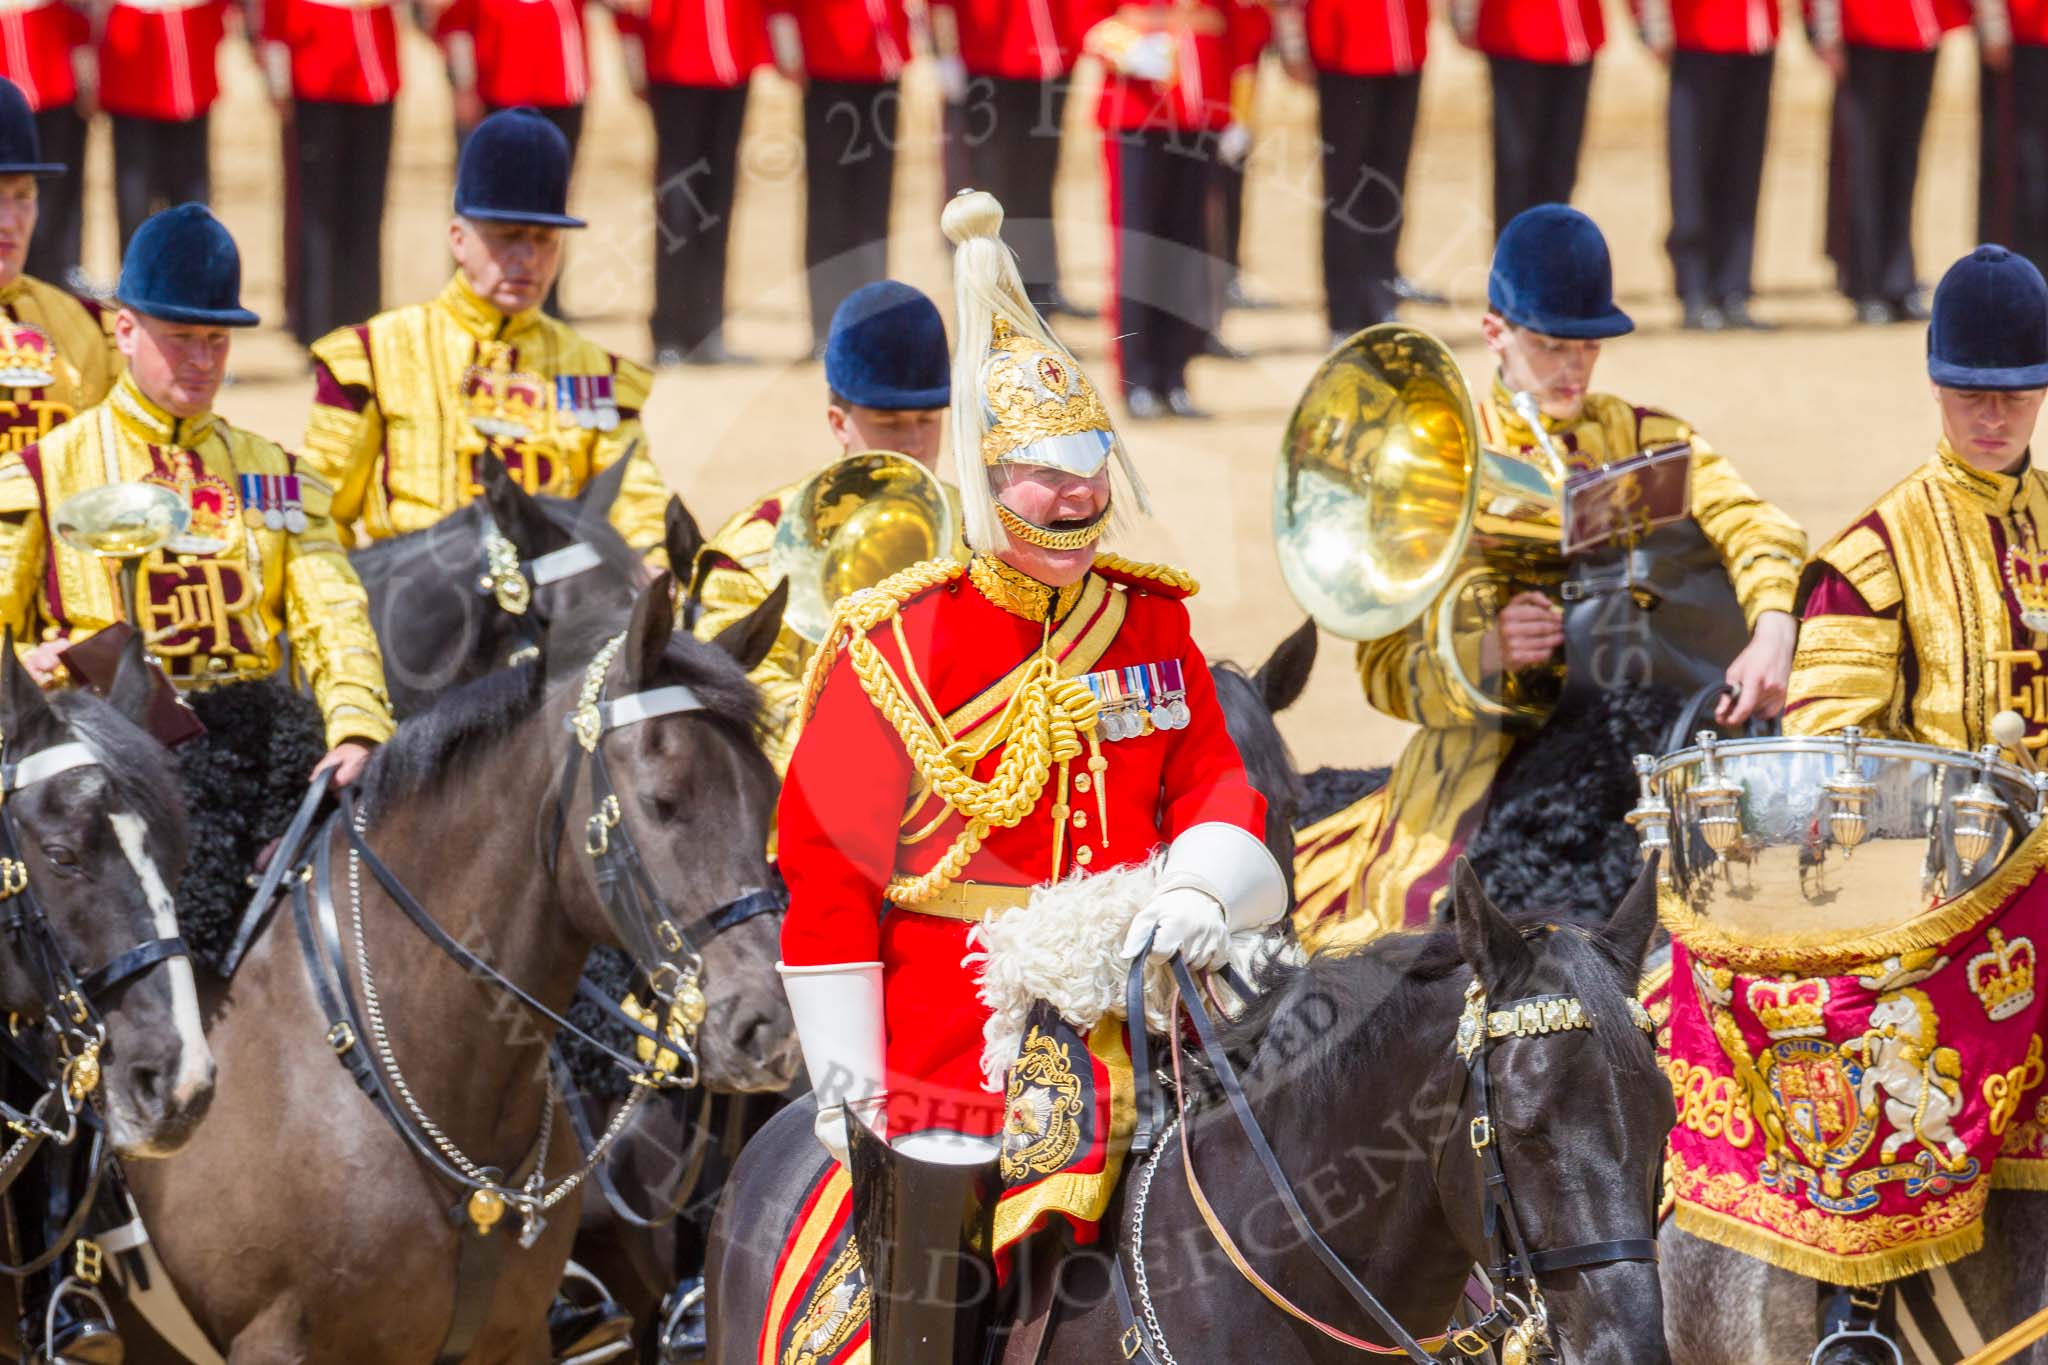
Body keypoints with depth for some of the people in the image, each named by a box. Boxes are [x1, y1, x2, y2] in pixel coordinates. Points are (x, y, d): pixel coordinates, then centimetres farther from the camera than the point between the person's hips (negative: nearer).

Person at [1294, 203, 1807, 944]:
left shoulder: (1646, 439, 14)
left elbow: (1750, 525, -5)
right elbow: (1387, 667, -1)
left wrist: (1771, 633, -27)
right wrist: (1481, 652, -23)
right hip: (1483, 757, -2)